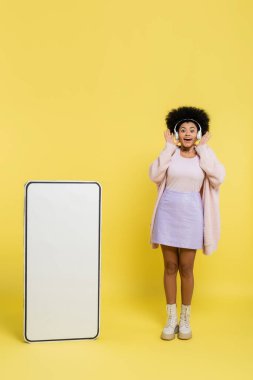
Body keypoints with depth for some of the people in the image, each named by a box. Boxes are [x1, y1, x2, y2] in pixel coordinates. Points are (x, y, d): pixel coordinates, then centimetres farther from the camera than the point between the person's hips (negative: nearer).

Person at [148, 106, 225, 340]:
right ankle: (171, 318, 21)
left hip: (191, 215, 0)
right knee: (170, 267, 8)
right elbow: (155, 176, -14)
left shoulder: (204, 156, 2)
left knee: (186, 269, 6)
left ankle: (185, 319, 23)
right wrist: (168, 147, -10)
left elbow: (217, 178, -15)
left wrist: (203, 148, -10)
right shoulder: (170, 153, 0)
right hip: (168, 213, 0)